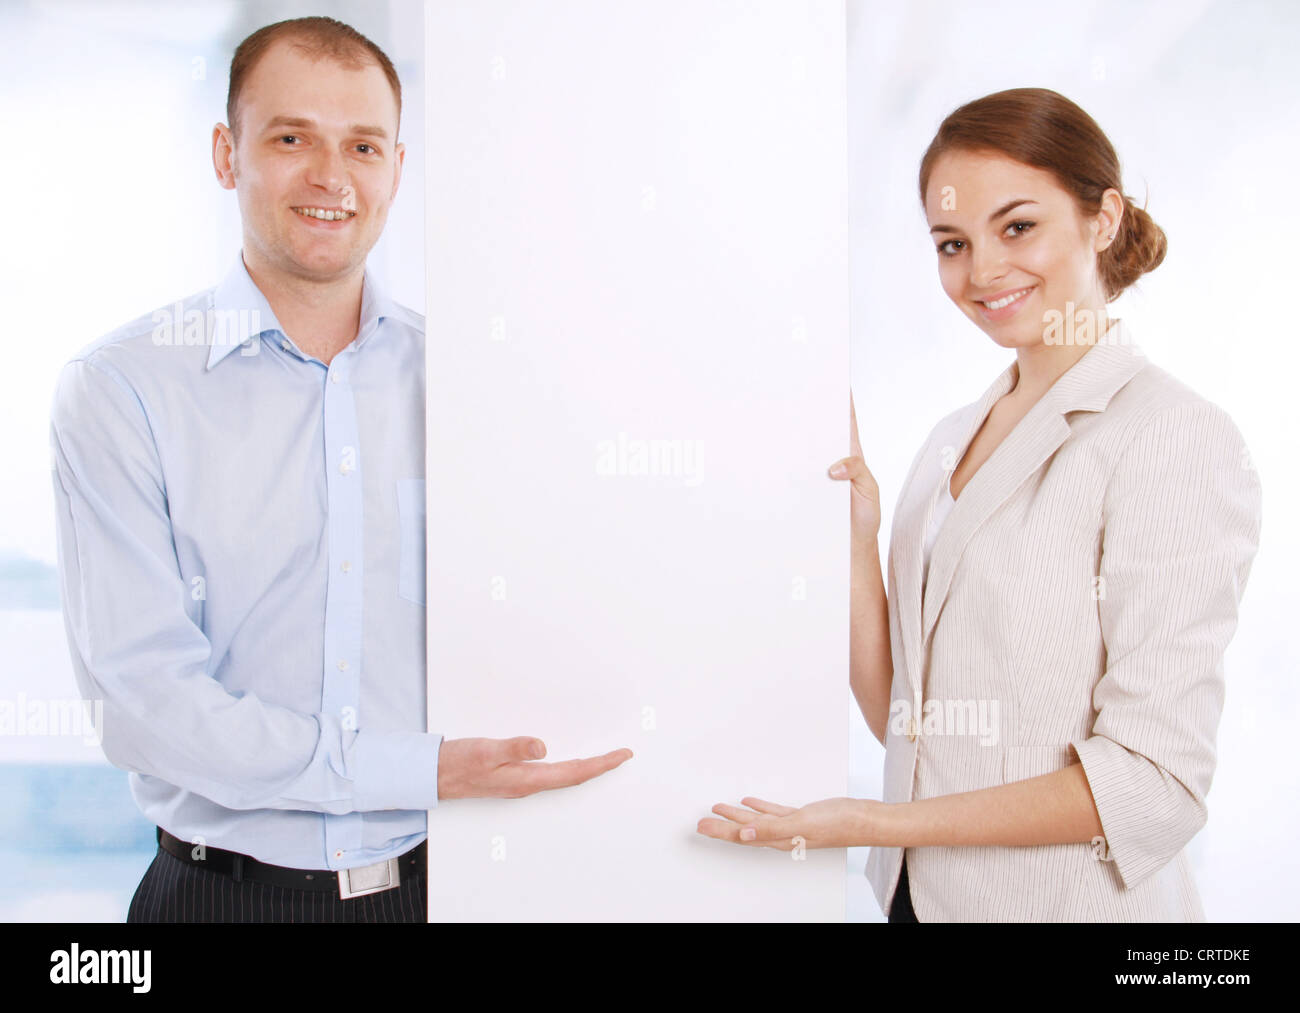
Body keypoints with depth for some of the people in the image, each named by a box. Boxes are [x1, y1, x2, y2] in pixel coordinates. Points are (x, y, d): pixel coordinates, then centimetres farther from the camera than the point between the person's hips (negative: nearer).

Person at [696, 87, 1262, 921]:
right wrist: (854, 541, -8)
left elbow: (1156, 780, -19)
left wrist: (877, 823, -20)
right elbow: (901, 719, 5)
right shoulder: (954, 440, 6)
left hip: (1066, 899, -6)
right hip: (921, 893, 6)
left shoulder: (1179, 437, -15)